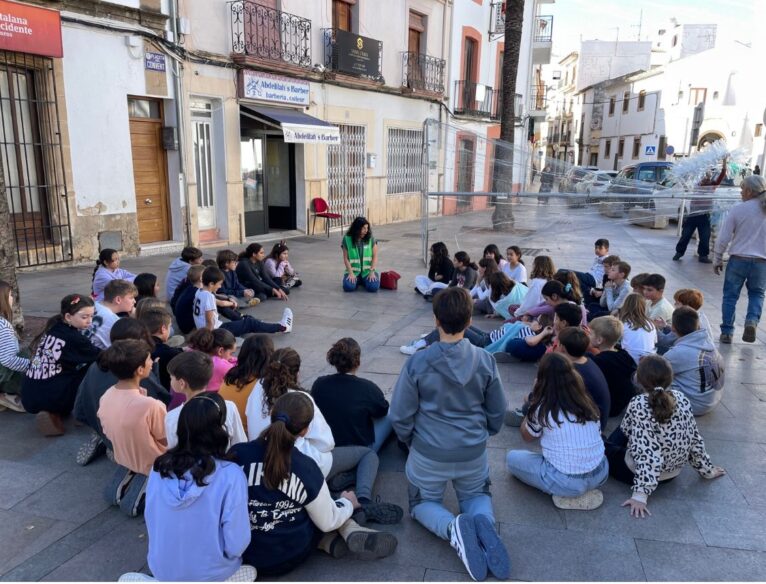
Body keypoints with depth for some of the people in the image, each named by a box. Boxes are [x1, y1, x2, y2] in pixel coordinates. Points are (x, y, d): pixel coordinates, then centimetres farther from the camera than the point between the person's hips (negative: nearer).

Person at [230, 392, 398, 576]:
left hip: (245, 555, 2)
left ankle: (333, 541, 1)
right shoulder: (306, 468, -20)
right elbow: (327, 522, -6)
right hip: (291, 557, -2)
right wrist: (347, 503, 15)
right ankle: (353, 534, 4)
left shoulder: (237, 454, -18)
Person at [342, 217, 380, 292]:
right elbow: (346, 258, -4)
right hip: (353, 270, 0)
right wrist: (351, 273, -15)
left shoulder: (371, 239, -2)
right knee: (348, 287, -27)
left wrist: (372, 271, -13)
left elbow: (375, 256, -1)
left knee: (373, 287, -26)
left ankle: (365, 280, 11)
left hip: (367, 270, 0)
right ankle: (357, 280, 9)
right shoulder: (347, 239, -5)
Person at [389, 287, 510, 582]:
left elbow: (399, 416, -10)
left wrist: (411, 441, 11)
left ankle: (452, 527, -10)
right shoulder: (485, 361, -11)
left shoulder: (417, 363, -19)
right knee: (477, 496, 28)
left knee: (423, 503, 23)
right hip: (474, 453, 2)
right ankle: (482, 523, -7)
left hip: (429, 455, -2)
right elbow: (497, 413, 2)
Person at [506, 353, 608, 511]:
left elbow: (527, 436, 6)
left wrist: (533, 398, 8)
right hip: (601, 474, 6)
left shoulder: (542, 408, -13)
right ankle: (582, 490, 11)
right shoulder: (586, 402, 0)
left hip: (566, 482, -6)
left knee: (512, 458, 12)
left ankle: (568, 494, 2)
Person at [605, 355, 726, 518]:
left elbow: (647, 453, -31)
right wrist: (706, 470, 15)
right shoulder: (682, 399, -9)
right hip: (675, 471, 6)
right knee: (620, 433, 27)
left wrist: (640, 494, -30)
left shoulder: (638, 405, -26)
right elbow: (695, 439, 0)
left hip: (644, 471, -6)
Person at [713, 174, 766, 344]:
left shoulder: (737, 209, -9)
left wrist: (718, 260, 4)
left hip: (738, 260, -2)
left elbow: (723, 238, -7)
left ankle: (727, 332, 10)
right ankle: (752, 321, -3)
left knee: (730, 295, 9)